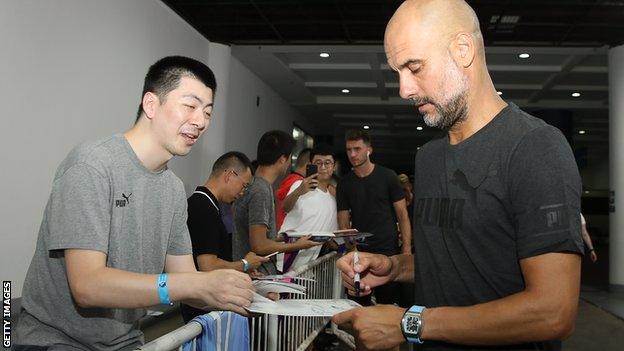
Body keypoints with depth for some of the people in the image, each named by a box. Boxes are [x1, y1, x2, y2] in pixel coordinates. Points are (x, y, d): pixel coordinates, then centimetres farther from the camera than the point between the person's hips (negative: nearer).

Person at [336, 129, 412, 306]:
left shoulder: (387, 177, 0)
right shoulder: (344, 184, 7)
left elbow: (402, 215, 0)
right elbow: (344, 223, 6)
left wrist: (407, 249, -8)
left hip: (388, 251, -2)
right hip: (358, 252, 2)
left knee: (388, 302, 5)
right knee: (359, 305, 7)